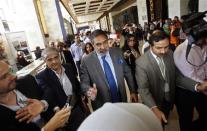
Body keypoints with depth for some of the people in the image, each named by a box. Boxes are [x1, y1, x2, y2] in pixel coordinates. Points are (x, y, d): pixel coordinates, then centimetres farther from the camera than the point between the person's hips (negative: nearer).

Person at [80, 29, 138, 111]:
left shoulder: (117, 52, -7)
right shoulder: (86, 61, -15)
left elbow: (127, 72, 2)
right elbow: (84, 83, -11)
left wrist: (133, 91, 3)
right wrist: (89, 90, -32)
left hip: (121, 99, 3)